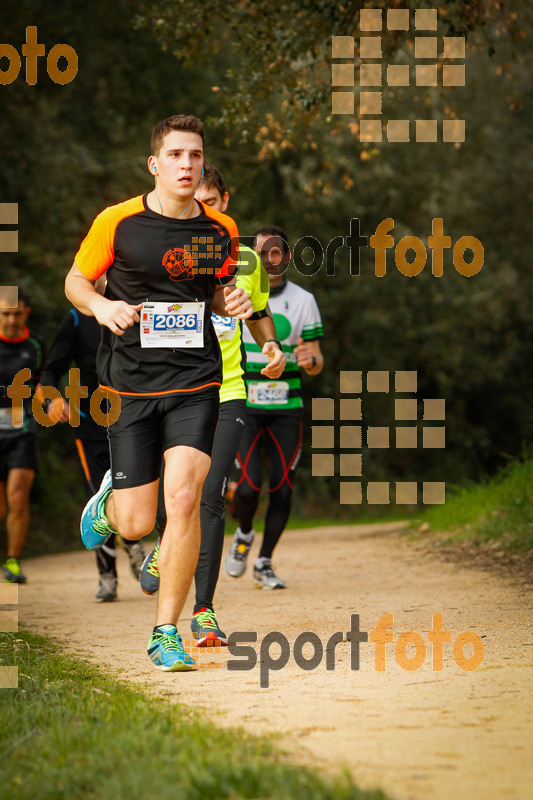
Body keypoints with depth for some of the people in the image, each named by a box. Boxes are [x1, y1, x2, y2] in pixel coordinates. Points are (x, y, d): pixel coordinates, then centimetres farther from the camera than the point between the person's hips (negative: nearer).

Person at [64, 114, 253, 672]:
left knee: (184, 499, -16)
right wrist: (100, 306, -14)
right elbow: (75, 280, 7)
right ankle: (110, 499, 40)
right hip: (129, 386, -1)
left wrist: (231, 302, -2)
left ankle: (165, 632, -3)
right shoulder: (118, 222, -5)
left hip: (195, 382, 1)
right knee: (137, 525, 0)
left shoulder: (220, 230, 5)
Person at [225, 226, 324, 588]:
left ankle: (265, 563, 14)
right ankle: (244, 535, 21)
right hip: (244, 405, -1)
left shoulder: (303, 300, 4)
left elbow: (316, 361, 5)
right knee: (248, 487, -12)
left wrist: (311, 360, -19)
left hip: (287, 408, 1)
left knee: (282, 489, -3)